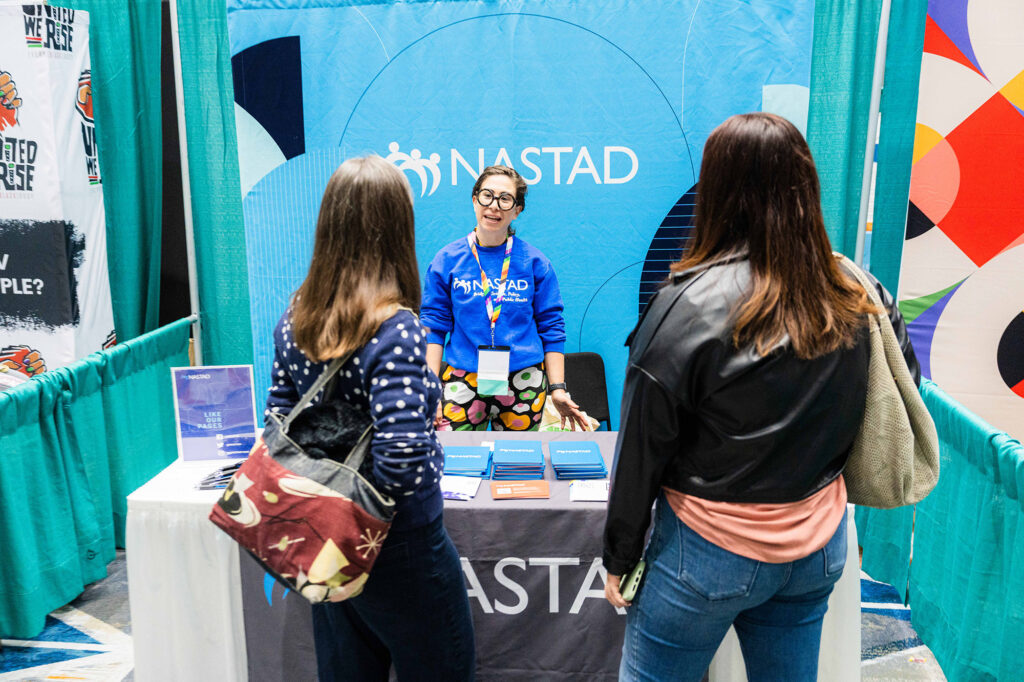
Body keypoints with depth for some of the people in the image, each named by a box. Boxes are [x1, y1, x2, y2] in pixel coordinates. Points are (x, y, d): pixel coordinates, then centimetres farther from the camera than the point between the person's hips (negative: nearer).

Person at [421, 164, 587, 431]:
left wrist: (557, 388, 0)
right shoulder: (447, 260, 2)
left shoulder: (535, 262, 2)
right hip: (463, 380, 0)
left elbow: (551, 328, 5)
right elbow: (434, 327, 3)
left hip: (523, 382, 0)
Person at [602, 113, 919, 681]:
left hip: (711, 554, -5)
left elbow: (642, 448, -14)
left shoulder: (689, 306, -20)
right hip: (820, 548, 6)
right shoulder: (860, 298, -5)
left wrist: (619, 556, -1)